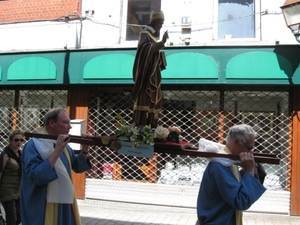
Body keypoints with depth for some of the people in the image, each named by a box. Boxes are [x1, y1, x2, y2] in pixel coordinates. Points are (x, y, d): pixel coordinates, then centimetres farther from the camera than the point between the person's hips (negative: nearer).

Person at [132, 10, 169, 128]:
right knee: (144, 101, -14)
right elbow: (146, 48, -29)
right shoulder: (145, 33, -6)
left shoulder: (154, 35, 21)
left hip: (153, 76, 9)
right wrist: (161, 43, -38)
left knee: (152, 102, 6)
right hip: (146, 75, -9)